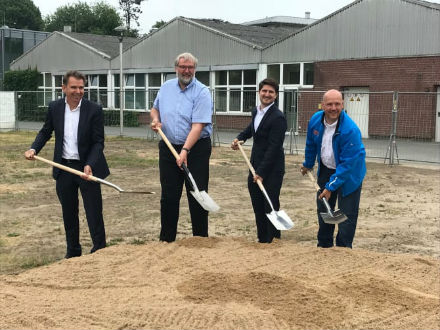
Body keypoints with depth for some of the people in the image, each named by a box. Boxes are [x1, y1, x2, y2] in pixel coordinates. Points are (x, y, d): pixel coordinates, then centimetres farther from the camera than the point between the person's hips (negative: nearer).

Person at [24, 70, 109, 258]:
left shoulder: (94, 110, -10)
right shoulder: (54, 107, 1)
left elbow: (98, 142, -10)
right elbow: (46, 131, 14)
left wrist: (89, 165, -23)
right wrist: (34, 148, -4)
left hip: (87, 167, -4)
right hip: (63, 168, 4)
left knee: (94, 213, 1)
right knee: (69, 213, 16)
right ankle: (73, 251, 31)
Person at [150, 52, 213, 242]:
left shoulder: (201, 92, -10)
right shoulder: (166, 87, 8)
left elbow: (198, 126, -19)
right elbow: (155, 108, 25)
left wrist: (185, 151, -28)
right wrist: (155, 119, 1)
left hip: (196, 148, -4)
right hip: (168, 147, 5)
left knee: (197, 196, 1)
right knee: (168, 196, 10)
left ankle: (200, 240, 13)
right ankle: (166, 239, 20)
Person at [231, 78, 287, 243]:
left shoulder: (278, 117, -17)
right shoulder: (256, 111, 10)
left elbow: (274, 148, -21)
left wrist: (261, 172, -23)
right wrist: (240, 138, 16)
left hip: (271, 170, -8)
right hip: (255, 168, 8)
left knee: (270, 208, -1)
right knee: (258, 208, 15)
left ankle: (273, 241, 10)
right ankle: (262, 240, 27)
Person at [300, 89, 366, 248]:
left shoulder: (351, 130, -30)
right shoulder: (315, 120, -11)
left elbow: (347, 163, -29)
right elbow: (311, 145, 9)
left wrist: (331, 187, -28)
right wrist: (308, 165, 22)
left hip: (349, 174, -6)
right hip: (325, 170, 6)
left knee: (347, 215, -3)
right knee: (323, 210, 16)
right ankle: (324, 246, 33)